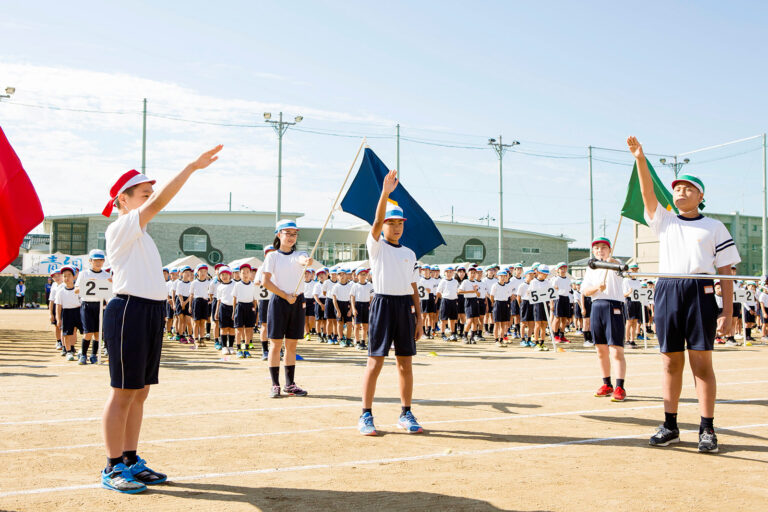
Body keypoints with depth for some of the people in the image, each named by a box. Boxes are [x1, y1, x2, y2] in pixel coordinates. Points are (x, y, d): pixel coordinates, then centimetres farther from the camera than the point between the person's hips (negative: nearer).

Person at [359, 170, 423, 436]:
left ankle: (405, 414, 16)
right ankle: (366, 415, 2)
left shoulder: (409, 254, 16)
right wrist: (385, 192, -27)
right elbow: (377, 221, -16)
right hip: (383, 303, -5)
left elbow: (413, 288, 15)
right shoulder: (376, 246, 3)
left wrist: (419, 316, 8)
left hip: (405, 306, 5)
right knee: (375, 362, -4)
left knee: (406, 363, 7)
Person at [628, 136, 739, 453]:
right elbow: (648, 194, 4)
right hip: (667, 292, 3)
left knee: (702, 362, -5)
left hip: (700, 293, -3)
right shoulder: (664, 221, 18)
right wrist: (640, 158, -8)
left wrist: (728, 311, -2)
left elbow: (725, 270, 5)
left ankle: (707, 430, 1)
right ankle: (670, 426, 11)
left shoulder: (714, 228, 10)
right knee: (671, 362, 5)